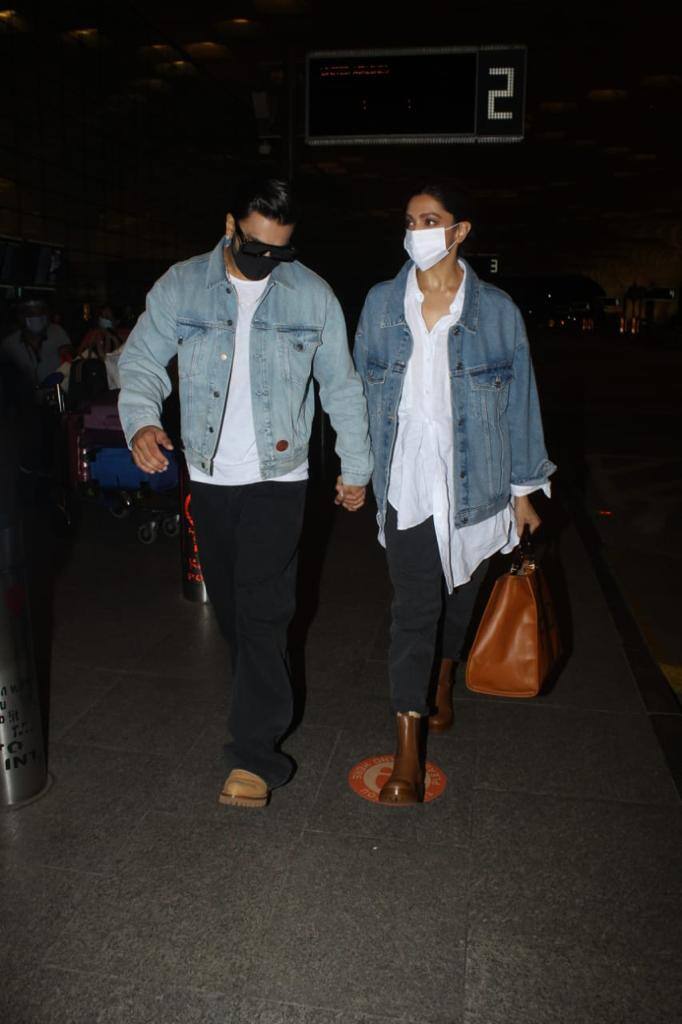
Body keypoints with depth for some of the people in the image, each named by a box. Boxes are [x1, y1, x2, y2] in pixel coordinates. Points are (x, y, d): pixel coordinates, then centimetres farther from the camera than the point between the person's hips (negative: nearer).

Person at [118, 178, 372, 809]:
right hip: (209, 477, 3)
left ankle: (255, 756, 0)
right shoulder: (183, 285, 2)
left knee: (262, 613, -8)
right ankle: (264, 703, 37)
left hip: (277, 478, -3)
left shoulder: (312, 294, 0)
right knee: (229, 608, 13)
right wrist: (140, 420, -20)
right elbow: (142, 358, 1)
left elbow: (342, 386, 6)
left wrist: (356, 467, 8)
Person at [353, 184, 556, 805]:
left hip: (474, 481, 1)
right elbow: (363, 391, 8)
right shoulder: (381, 303, 3)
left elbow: (519, 399, 3)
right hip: (407, 481, 0)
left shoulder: (496, 310, -1)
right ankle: (408, 753, 3)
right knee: (414, 608, -5)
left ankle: (442, 686, 46)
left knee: (460, 594, 17)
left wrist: (523, 490, 3)